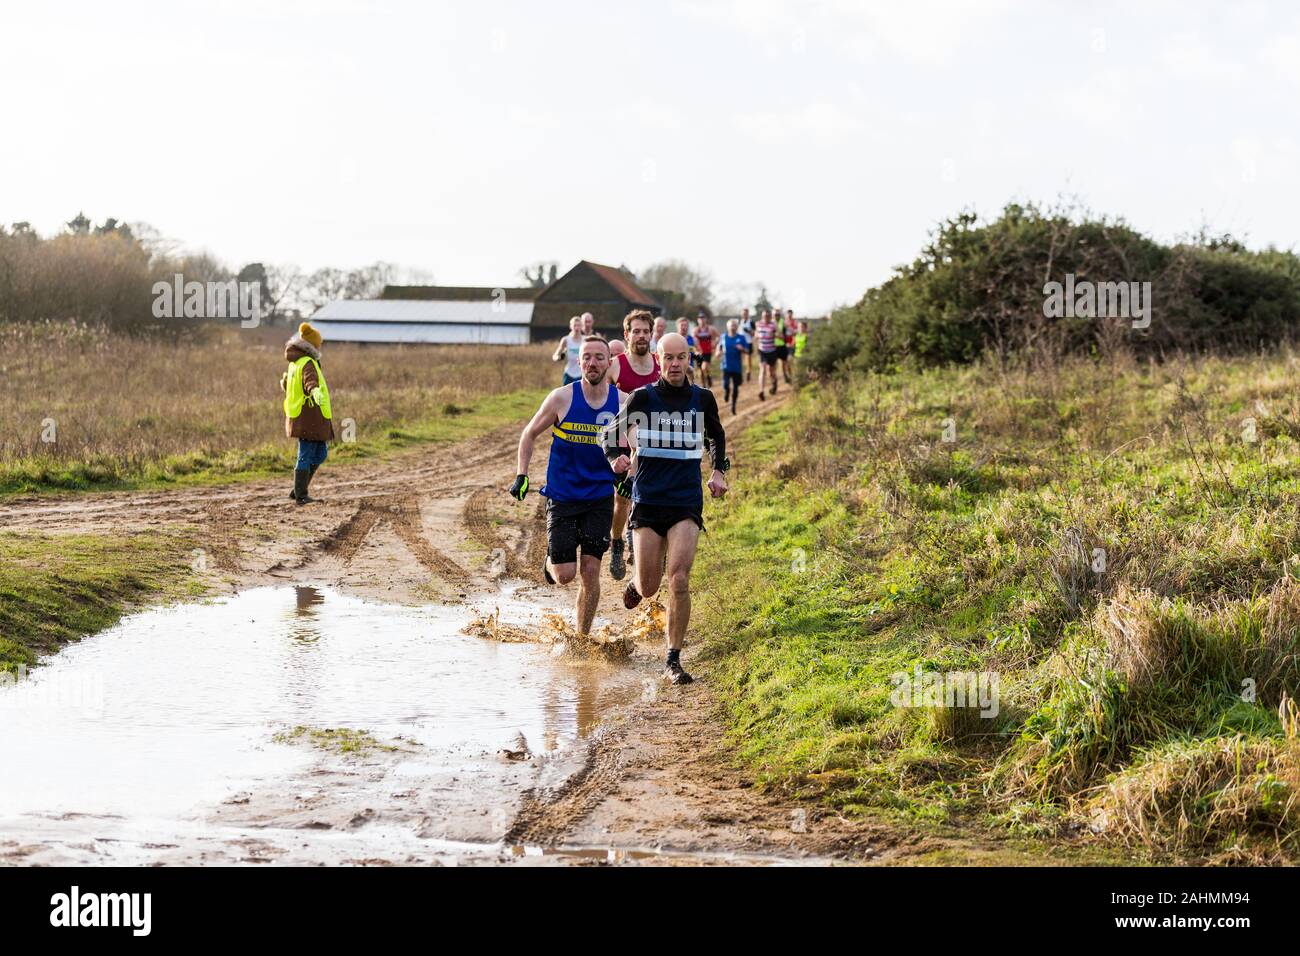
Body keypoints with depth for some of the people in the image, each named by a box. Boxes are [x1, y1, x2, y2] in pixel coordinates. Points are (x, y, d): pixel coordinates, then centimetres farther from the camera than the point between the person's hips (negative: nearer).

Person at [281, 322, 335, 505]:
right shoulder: (308, 364, -14)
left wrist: (284, 381, 60)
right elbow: (310, 380, -37)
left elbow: (285, 383, 36)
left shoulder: (294, 364, 16)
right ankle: (301, 496, -2)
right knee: (306, 456, -5)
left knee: (320, 453, 15)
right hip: (309, 417, -10)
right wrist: (315, 391, -57)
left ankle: (298, 490, 18)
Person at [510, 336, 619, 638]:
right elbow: (530, 434, 5)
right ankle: (550, 562, 32)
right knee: (565, 574, -5)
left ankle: (582, 637, 11)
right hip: (562, 497, -1)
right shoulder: (562, 398, -9)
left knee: (590, 572, -4)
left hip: (600, 498, 1)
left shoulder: (622, 402, -4)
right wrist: (521, 475, -3)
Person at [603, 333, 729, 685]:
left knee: (679, 580, -15)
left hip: (687, 503, 1)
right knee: (649, 589, 2)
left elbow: (717, 435, 24)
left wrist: (719, 472, 12)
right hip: (647, 501, 0)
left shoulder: (703, 399, 4)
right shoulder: (642, 398, -3)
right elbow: (613, 432, 9)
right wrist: (616, 459, -12)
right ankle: (636, 583, 42)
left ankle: (673, 661, -7)